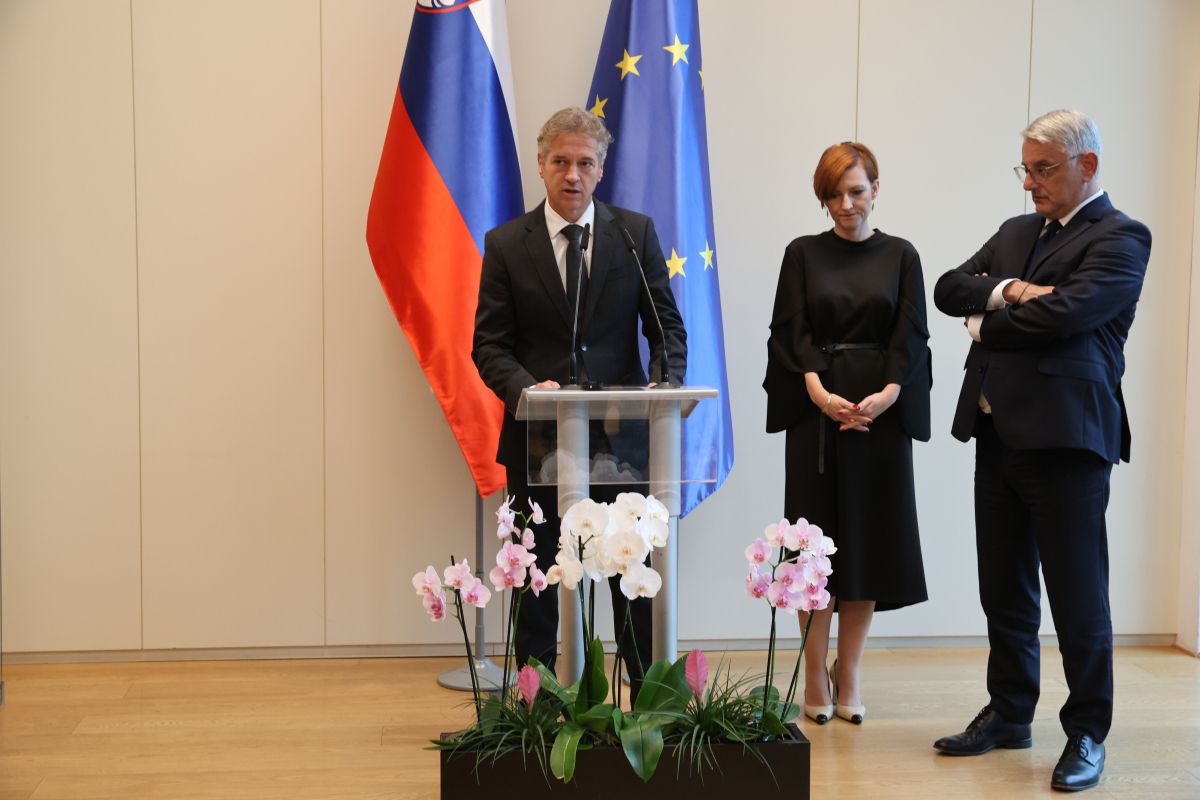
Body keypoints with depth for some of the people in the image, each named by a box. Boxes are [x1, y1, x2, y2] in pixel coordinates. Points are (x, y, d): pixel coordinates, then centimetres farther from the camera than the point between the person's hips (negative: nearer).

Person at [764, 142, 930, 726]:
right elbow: (793, 333, -2)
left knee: (871, 540, 3)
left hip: (882, 413, 1)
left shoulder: (900, 256, 8)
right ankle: (815, 678, 10)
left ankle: (848, 675, 14)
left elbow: (910, 335, 1)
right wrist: (820, 393, -18)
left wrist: (887, 395, -16)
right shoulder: (802, 254, 6)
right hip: (817, 412, -1)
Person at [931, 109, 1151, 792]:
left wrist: (985, 323, -4)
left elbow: (1063, 312, -20)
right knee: (1004, 589, 14)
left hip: (1065, 436, -7)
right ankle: (1009, 715, 28)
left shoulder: (1119, 238, -6)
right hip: (999, 431, 7)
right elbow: (949, 288, 9)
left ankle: (1088, 734, 15)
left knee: (1078, 595, 1)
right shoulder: (1016, 233, 17)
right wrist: (1005, 290, -10)